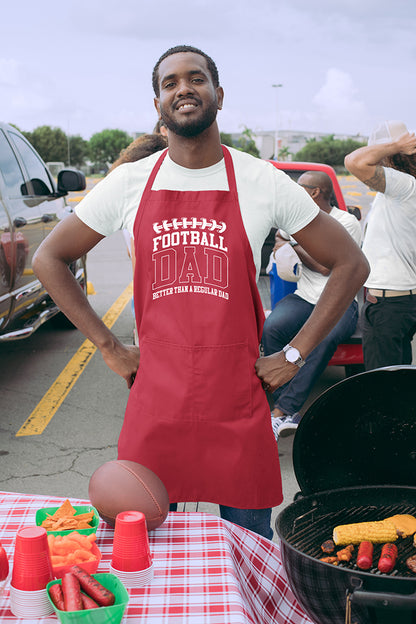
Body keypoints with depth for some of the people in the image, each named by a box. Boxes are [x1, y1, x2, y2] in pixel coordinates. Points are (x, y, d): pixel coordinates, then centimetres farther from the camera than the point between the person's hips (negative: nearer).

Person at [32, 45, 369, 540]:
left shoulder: (263, 182, -1)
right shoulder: (129, 183, 2)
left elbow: (350, 264, 5)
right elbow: (49, 259, 11)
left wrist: (295, 354, 0)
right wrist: (109, 348, 4)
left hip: (239, 404, -1)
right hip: (154, 402, 1)